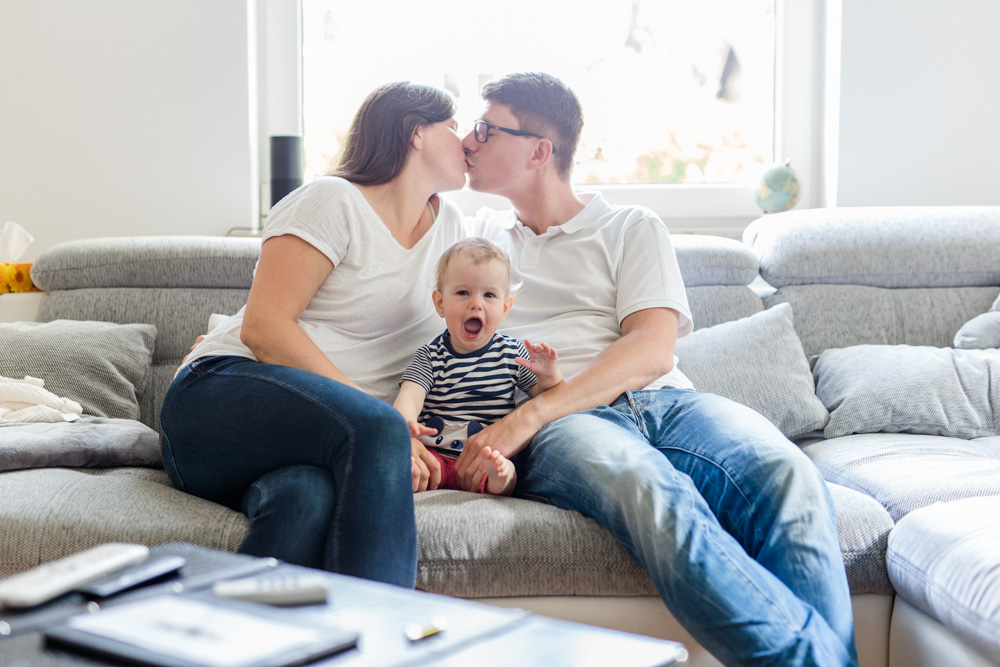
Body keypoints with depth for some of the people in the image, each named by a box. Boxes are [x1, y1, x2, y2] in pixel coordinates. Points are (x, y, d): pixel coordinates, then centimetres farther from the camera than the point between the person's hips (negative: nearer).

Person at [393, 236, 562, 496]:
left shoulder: (513, 353, 11)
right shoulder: (430, 356, 8)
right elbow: (410, 394, -9)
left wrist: (549, 376, -11)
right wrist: (405, 422, -35)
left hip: (490, 456, 0)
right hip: (436, 454, 0)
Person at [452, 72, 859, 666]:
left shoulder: (632, 228, 19)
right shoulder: (476, 234, 30)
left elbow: (652, 349, 2)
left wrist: (527, 416, -13)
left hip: (664, 401, 1)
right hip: (561, 427, -1)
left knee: (786, 476, -34)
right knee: (646, 486, -40)